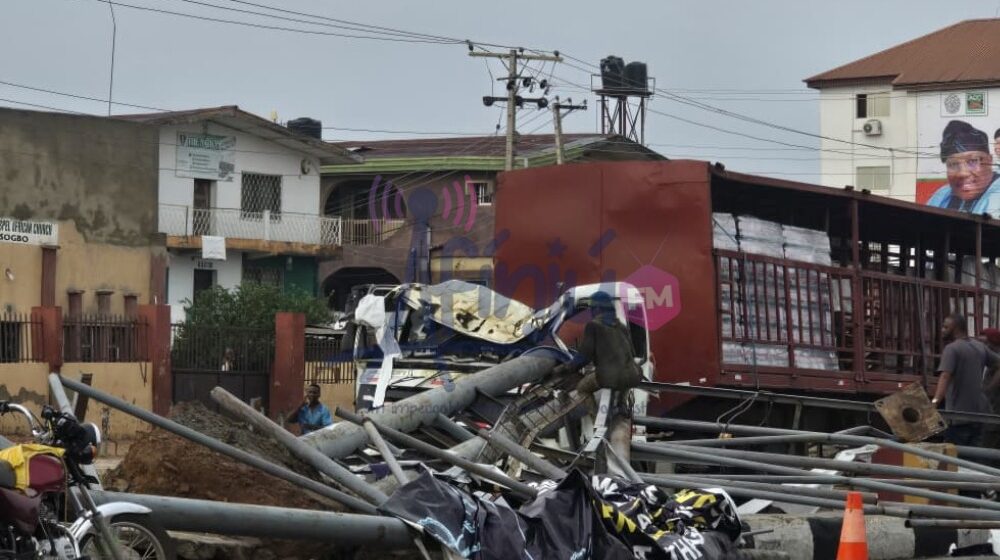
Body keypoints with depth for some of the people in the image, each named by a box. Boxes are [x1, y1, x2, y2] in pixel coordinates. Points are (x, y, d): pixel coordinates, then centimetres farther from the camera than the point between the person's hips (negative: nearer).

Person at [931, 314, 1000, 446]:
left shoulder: (951, 349, -12)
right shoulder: (980, 347, 11)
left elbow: (945, 376, -27)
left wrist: (936, 400, -38)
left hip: (959, 412, -7)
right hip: (979, 412, 7)